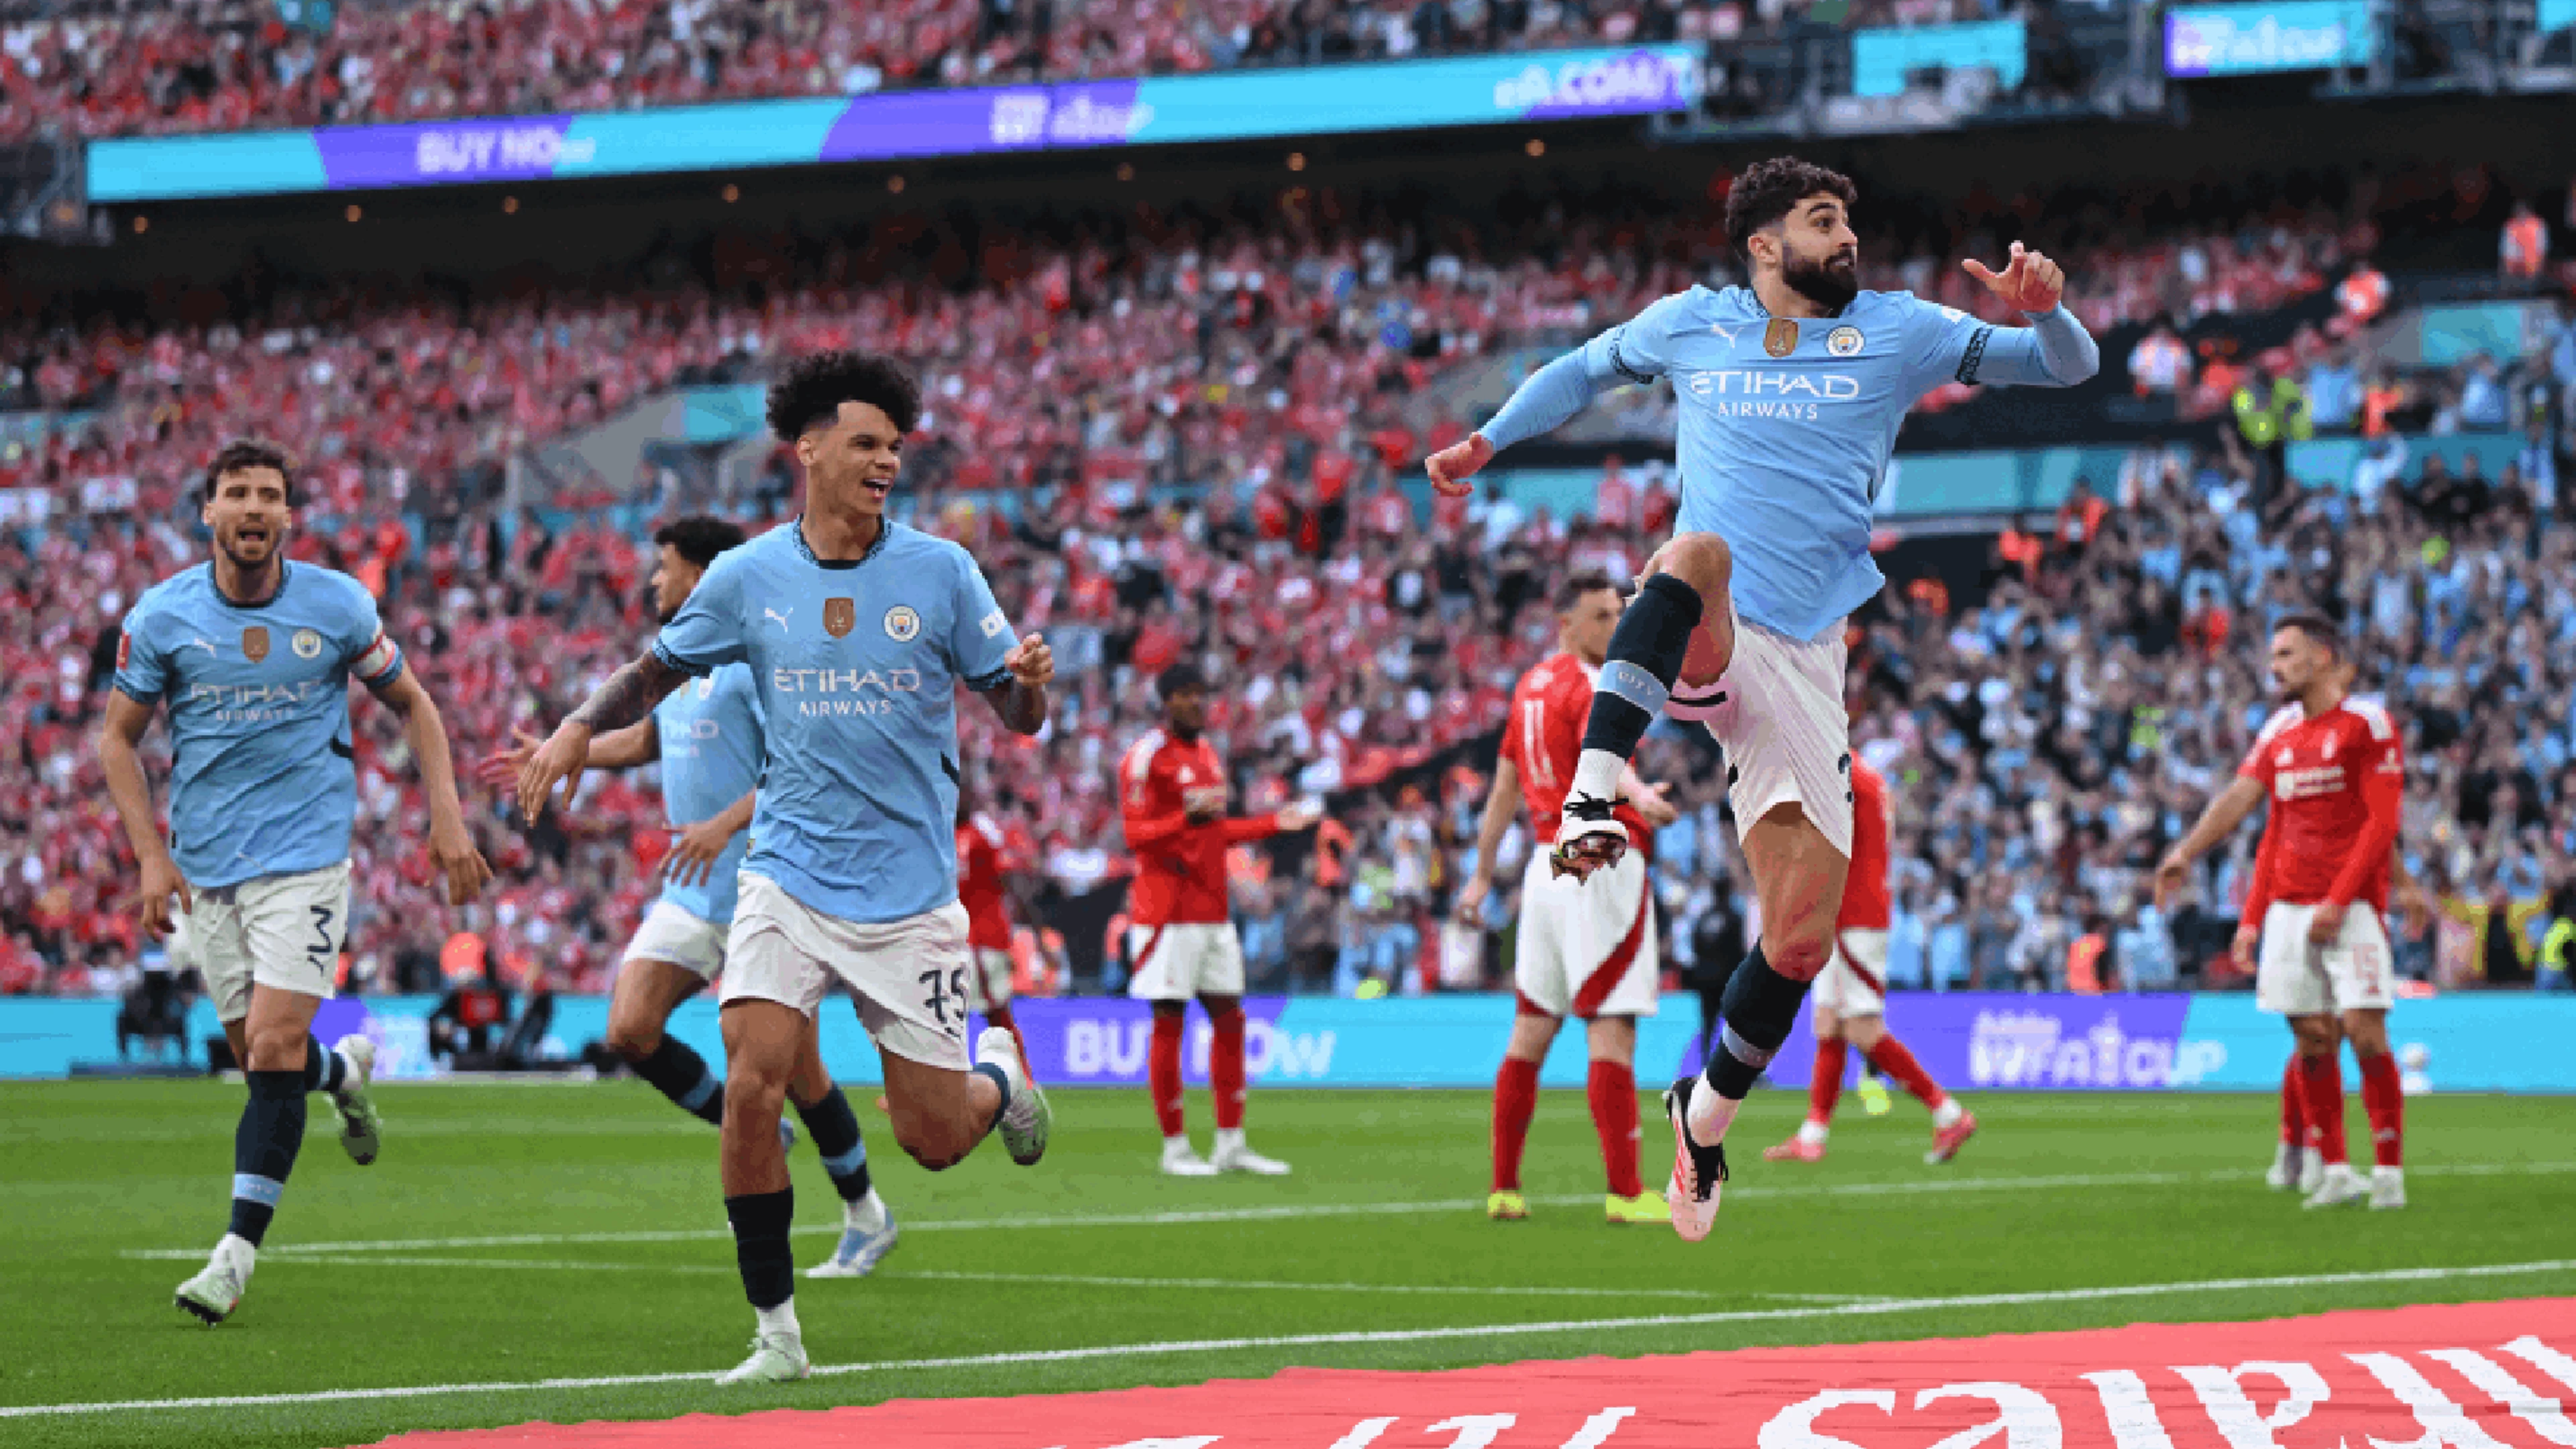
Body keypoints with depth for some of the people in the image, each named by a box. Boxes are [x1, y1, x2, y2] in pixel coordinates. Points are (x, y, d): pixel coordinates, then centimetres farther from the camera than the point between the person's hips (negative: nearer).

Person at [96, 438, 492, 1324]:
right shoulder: (162, 615, -3)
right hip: (206, 868, 2)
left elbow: (412, 704, 9)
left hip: (305, 858, -2)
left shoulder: (338, 605, -4)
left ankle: (239, 1249, -9)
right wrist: (151, 853, -5)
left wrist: (446, 818, 0)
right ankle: (343, 1072, 44)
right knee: (257, 1052, 8)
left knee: (275, 1049, -14)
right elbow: (118, 738, 6)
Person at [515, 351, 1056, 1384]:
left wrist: (1029, 681, -22)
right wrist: (579, 727, -3)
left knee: (935, 1140, 1)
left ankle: (999, 1076, 40)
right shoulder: (747, 578, 0)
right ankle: (776, 1331, -7)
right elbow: (658, 671, 14)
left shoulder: (939, 572, -3)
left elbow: (1016, 714, 0)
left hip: (909, 891, -1)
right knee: (752, 1083, -18)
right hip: (789, 879, 1)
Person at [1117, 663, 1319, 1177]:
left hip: (1212, 910, 8)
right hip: (1167, 915, -8)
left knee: (1229, 1019, 8)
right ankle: (1175, 1149, -1)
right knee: (1168, 1022, -5)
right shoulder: (1147, 756, -9)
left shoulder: (1207, 753, 17)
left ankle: (1230, 1144, 13)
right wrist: (1189, 816, -30)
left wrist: (1274, 823, 22)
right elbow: (1135, 834, -15)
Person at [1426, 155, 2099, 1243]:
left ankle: (1706, 1113, 23)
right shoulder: (1688, 326, 12)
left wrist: (2042, 308, -13)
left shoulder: (1897, 332, 10)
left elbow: (2068, 366, 8)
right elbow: (1584, 370, 31)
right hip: (1696, 647, -2)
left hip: (1802, 661, 2)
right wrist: (1486, 442, 25)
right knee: (1699, 554, -40)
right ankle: (1593, 797, -50)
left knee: (1800, 938, -3)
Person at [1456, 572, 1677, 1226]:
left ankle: (1504, 1189, 13)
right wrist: (1636, 794, -51)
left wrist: (1482, 872, 31)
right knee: (1611, 1030, -11)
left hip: (1547, 865, 9)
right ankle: (1625, 1192, -15)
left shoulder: (1531, 685, 17)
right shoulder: (1591, 686, -9)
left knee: (1532, 1030, 11)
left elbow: (1504, 788, 24)